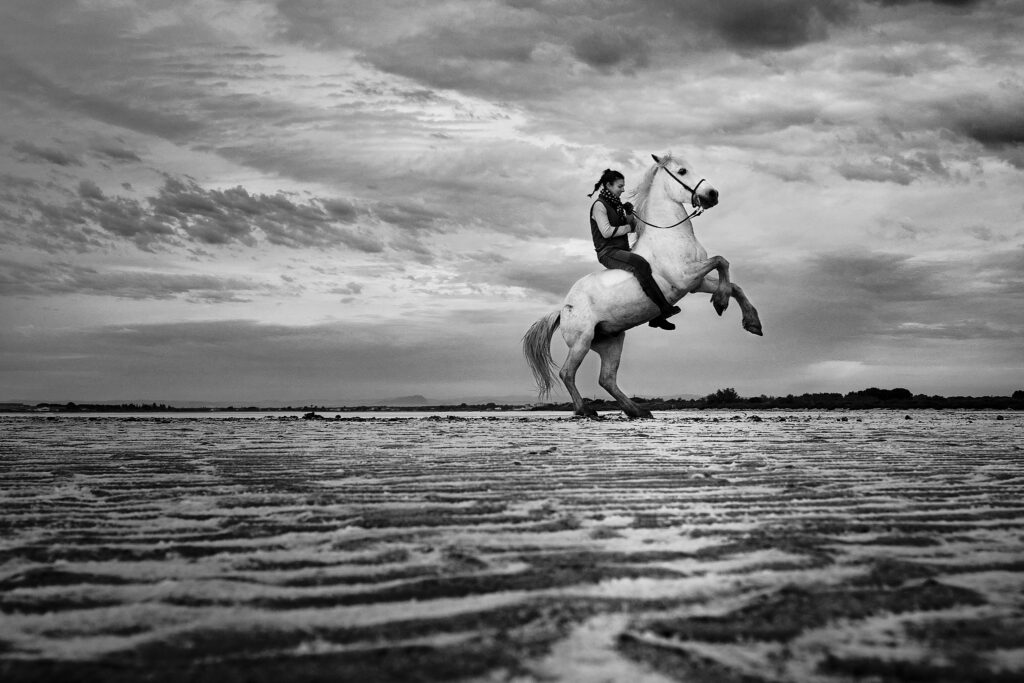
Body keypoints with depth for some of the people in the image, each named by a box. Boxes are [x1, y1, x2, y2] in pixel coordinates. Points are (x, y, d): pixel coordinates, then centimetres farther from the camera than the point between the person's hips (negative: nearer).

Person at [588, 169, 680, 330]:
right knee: (641, 265, -31)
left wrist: (629, 214, -1)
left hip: (622, 250, 10)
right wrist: (628, 227, -8)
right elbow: (607, 232, -19)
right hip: (608, 252, -10)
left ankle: (656, 317, 10)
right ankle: (663, 308, -31)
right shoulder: (599, 205, -8)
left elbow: (634, 227, 19)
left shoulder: (615, 205, 18)